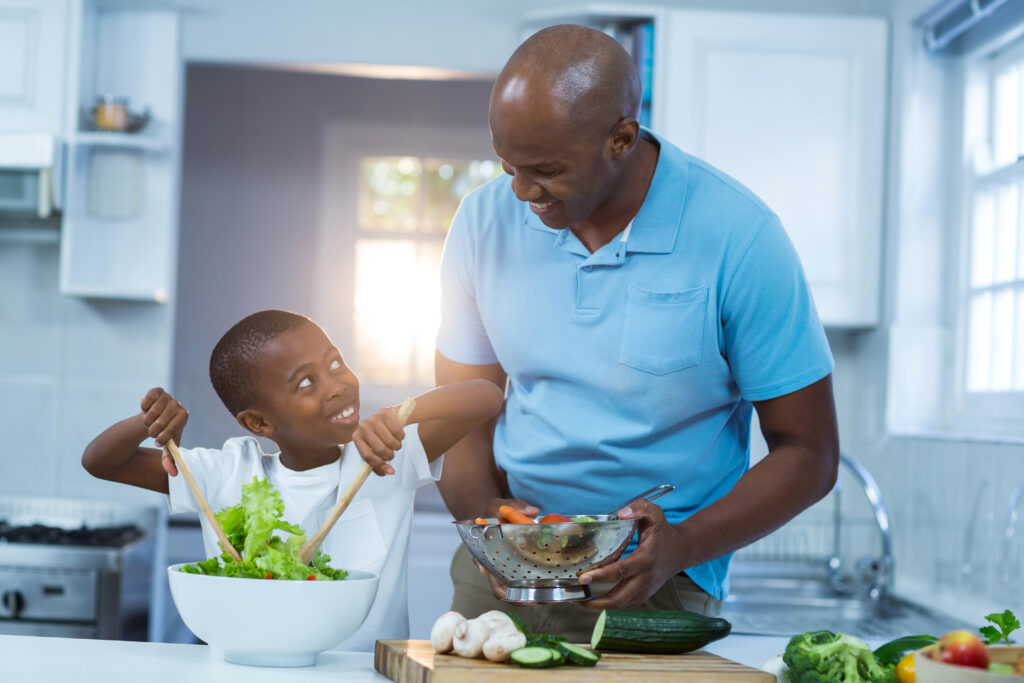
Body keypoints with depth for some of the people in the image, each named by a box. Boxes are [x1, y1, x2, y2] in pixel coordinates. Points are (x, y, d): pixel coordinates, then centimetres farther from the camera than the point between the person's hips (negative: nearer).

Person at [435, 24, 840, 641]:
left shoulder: (738, 238, -11)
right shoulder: (485, 222, 0)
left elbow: (808, 454, -6)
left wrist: (682, 547, -20)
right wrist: (484, 515, -13)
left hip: (655, 589, -3)